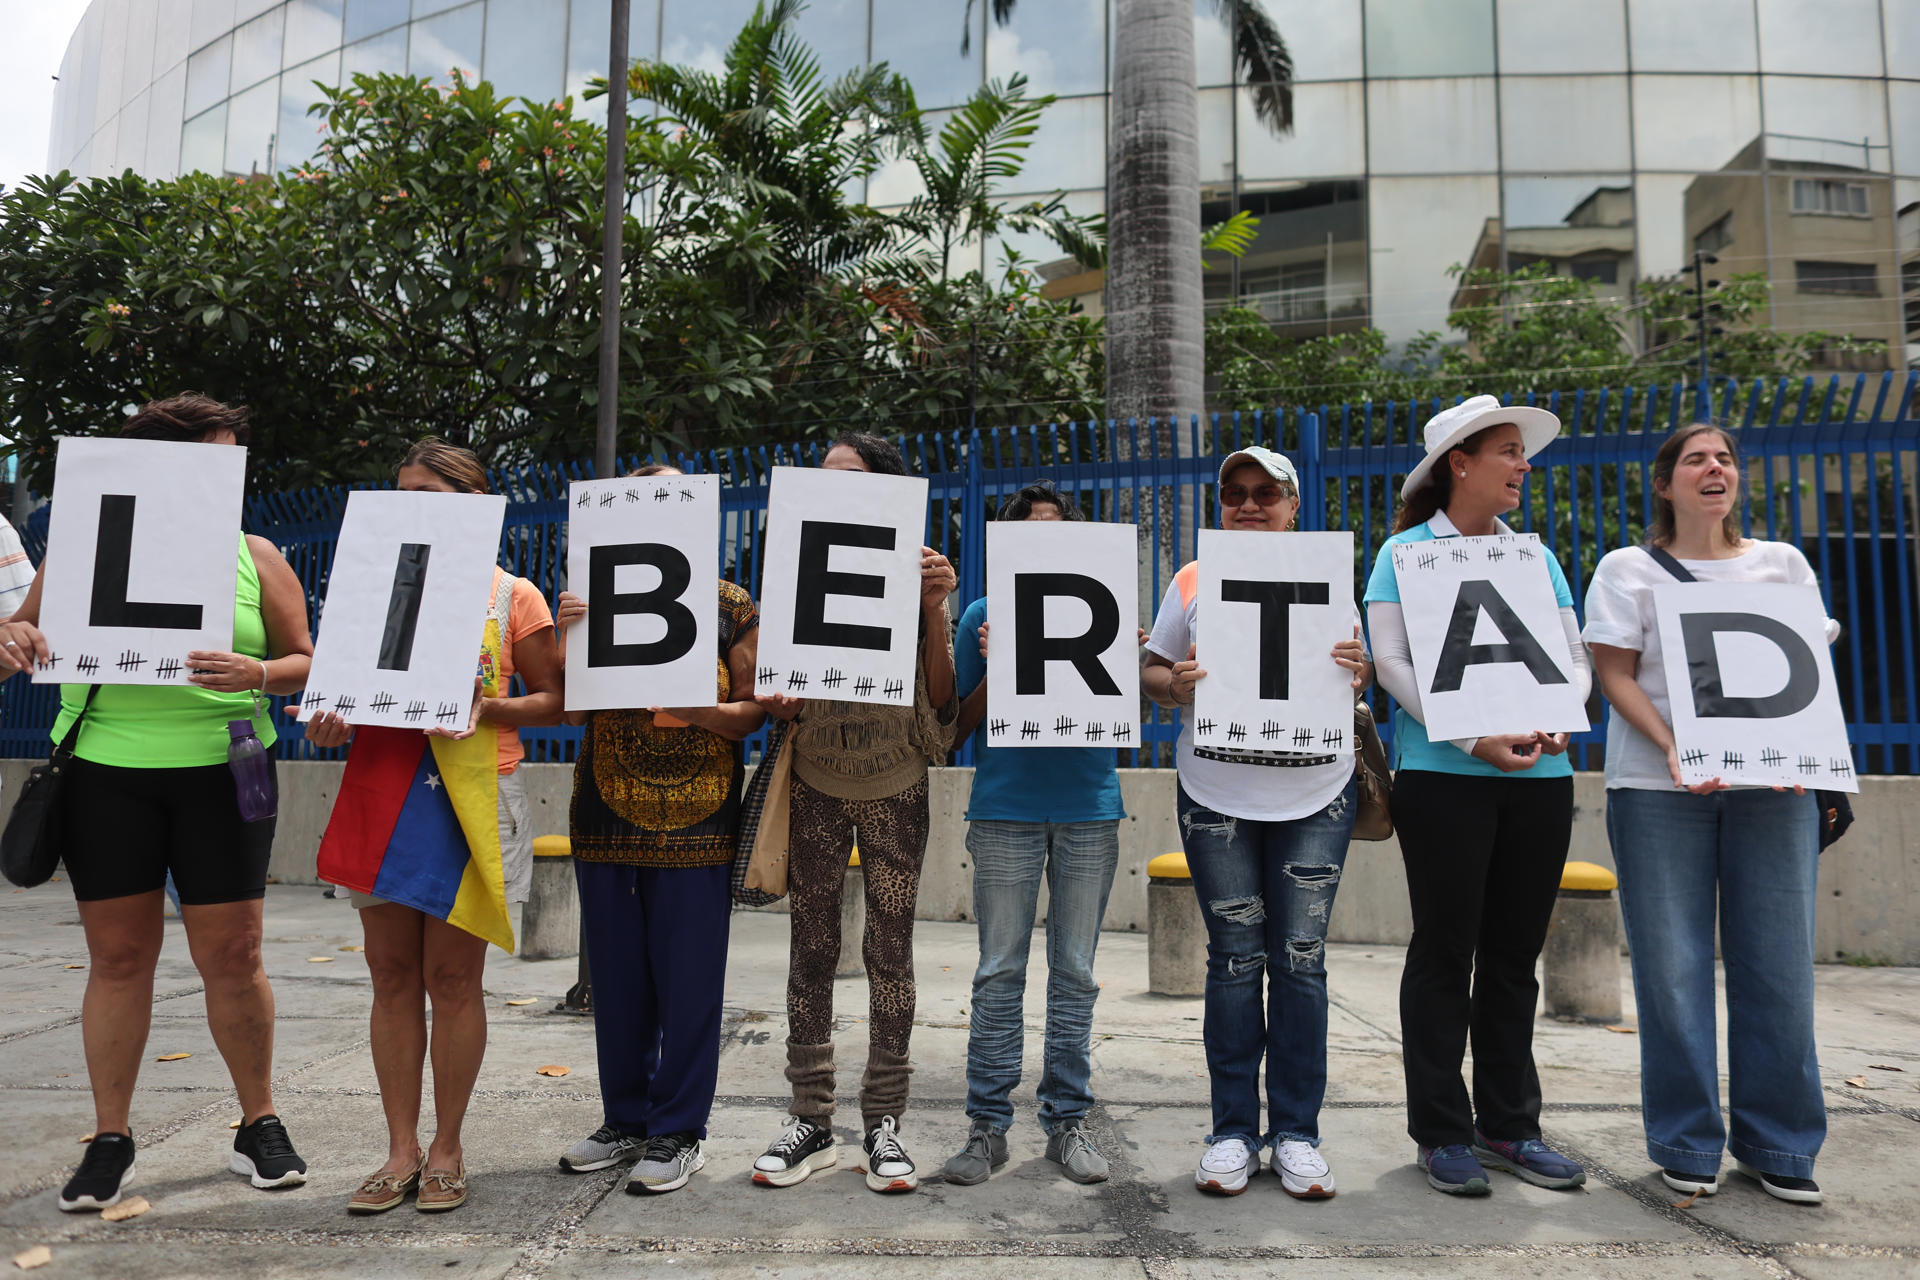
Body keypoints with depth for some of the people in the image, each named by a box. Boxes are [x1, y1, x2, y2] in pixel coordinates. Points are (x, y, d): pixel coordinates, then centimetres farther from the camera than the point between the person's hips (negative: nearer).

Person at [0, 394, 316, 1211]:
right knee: (118, 956, 6)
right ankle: (110, 1140, 22)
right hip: (106, 771, 1)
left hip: (222, 770, 0)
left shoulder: (255, 556, 6)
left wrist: (257, 674, -17)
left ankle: (259, 1126, 19)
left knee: (232, 956, 2)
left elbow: (304, 660, 4)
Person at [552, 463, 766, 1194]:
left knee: (688, 977, 1)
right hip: (607, 817, 3)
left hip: (695, 823, -3)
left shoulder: (731, 607, 3)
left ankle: (678, 1131, 15)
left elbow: (753, 712, 0)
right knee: (616, 975, 11)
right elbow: (573, 712, 7)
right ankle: (625, 1120, 26)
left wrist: (699, 711, -19)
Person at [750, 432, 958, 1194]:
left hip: (894, 787, -1)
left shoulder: (913, 578, -2)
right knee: (812, 950, 4)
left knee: (889, 952, 4)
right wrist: (775, 705, -17)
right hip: (815, 784, 2)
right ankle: (811, 1120, 16)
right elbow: (780, 696, 7)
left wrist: (933, 612, -18)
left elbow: (942, 704, -7)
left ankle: (884, 1122, 16)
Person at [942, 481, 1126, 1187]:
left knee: (1075, 971, 7)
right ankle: (987, 1125, 12)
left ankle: (1067, 1119, 18)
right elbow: (955, 727, 6)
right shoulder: (985, 614, 7)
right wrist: (996, 670, -10)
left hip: (1089, 808, 1)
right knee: (999, 971, 2)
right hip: (1005, 809, -1)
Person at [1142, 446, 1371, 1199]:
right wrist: (1174, 685, -14)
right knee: (1235, 960, 2)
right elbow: (1151, 674, 8)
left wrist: (1359, 672, -11)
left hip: (1315, 795, 1)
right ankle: (1233, 1131, 14)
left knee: (1301, 960, 2)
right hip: (1216, 796, 0)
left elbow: (1358, 683, 12)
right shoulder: (1193, 581, 8)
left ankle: (1296, 1132, 14)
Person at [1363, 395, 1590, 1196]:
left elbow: (1576, 655, 13)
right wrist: (1473, 738, -18)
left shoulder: (1535, 557, 16)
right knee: (1445, 952, 1)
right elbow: (1392, 663, -7)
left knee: (1515, 955, 10)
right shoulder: (1406, 552, 1)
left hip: (1540, 776, 5)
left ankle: (1509, 1124, 22)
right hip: (1443, 775, -5)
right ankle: (1442, 1132, 11)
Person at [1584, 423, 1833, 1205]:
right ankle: (1687, 1146, 12)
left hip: (1771, 787, 3)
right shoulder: (1628, 569, 6)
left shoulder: (1783, 564, 15)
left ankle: (1777, 1147, 17)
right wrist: (1673, 748, -17)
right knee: (1673, 969, -1)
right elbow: (1615, 674, -2)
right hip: (1658, 788, -2)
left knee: (1779, 964, 2)